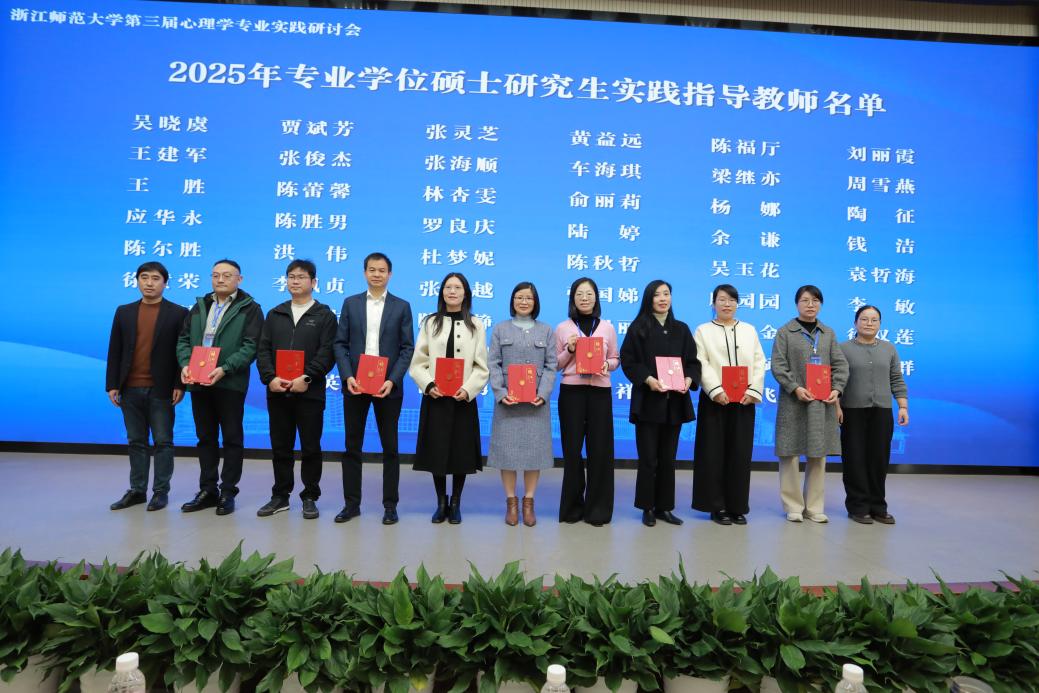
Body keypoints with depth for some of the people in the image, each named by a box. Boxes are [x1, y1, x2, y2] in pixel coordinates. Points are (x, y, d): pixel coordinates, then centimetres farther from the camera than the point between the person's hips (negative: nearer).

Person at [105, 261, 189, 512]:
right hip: (130, 389, 4)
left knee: (163, 442, 3)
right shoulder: (124, 312, 11)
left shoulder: (178, 313, 0)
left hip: (160, 390, -3)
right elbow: (115, 351, 9)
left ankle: (161, 491, 12)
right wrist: (112, 384, 3)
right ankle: (137, 490, 21)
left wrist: (179, 385, -10)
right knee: (136, 442, 11)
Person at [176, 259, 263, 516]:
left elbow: (250, 346, -11)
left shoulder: (249, 308, -2)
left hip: (230, 383, -5)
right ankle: (207, 490, 22)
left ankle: (228, 492, 12)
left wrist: (224, 369, -22)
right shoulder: (199, 306, 16)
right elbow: (184, 339, 12)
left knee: (232, 438, 3)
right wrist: (185, 364, -7)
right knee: (205, 437, 12)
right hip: (199, 382, 5)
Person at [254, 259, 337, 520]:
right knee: (280, 447, 10)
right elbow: (263, 350, 7)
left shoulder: (324, 315, 3)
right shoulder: (275, 314, 14)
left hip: (309, 392, -3)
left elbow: (327, 353, -7)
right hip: (277, 392, 4)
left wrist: (306, 377, -19)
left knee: (310, 447, 4)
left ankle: (310, 497, 15)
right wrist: (270, 377, -9)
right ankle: (280, 496, 22)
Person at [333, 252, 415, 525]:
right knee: (352, 446, 7)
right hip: (355, 385, 2)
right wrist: (347, 376, -10)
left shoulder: (401, 306, 4)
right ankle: (351, 503, 18)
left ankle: (390, 505, 15)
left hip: (388, 386, -1)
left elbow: (407, 348, -1)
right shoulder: (351, 303, 8)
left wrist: (392, 380, -13)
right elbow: (340, 344, 4)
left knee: (390, 447, 5)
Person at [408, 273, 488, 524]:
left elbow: (482, 367, 0)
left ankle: (456, 503, 21)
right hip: (435, 398, 0)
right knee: (436, 451, 4)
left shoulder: (475, 326, 6)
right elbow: (417, 363, 2)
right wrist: (429, 385, -14)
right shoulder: (430, 323, 6)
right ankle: (441, 502, 22)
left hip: (463, 399, 0)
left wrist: (467, 390, -14)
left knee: (461, 452, 4)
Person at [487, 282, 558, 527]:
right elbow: (493, 364, 2)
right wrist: (501, 393, -11)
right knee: (507, 449, 1)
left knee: (534, 449, 2)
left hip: (536, 401, 1)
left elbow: (551, 365, 4)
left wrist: (543, 393, -10)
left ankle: (528, 502, 14)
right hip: (507, 400, 0)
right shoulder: (500, 329, 8)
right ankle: (511, 503, 13)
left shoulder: (546, 330, 10)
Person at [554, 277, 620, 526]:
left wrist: (606, 365, -10)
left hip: (600, 392, 1)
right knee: (572, 448, 3)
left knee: (600, 449, 1)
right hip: (571, 392, 0)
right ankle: (572, 506, 18)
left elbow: (616, 359, 11)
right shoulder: (563, 328, 5)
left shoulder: (607, 327, 8)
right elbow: (556, 365, 7)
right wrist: (569, 350, -11)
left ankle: (597, 508, 13)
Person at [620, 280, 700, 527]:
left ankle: (664, 507, 17)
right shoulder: (638, 328, 1)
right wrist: (647, 379, -19)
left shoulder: (682, 329, 13)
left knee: (668, 458, 8)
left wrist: (689, 380, -10)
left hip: (675, 402, 4)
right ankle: (647, 507, 11)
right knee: (648, 458, 0)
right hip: (648, 401, -3)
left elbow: (693, 361, 10)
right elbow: (627, 361, -4)